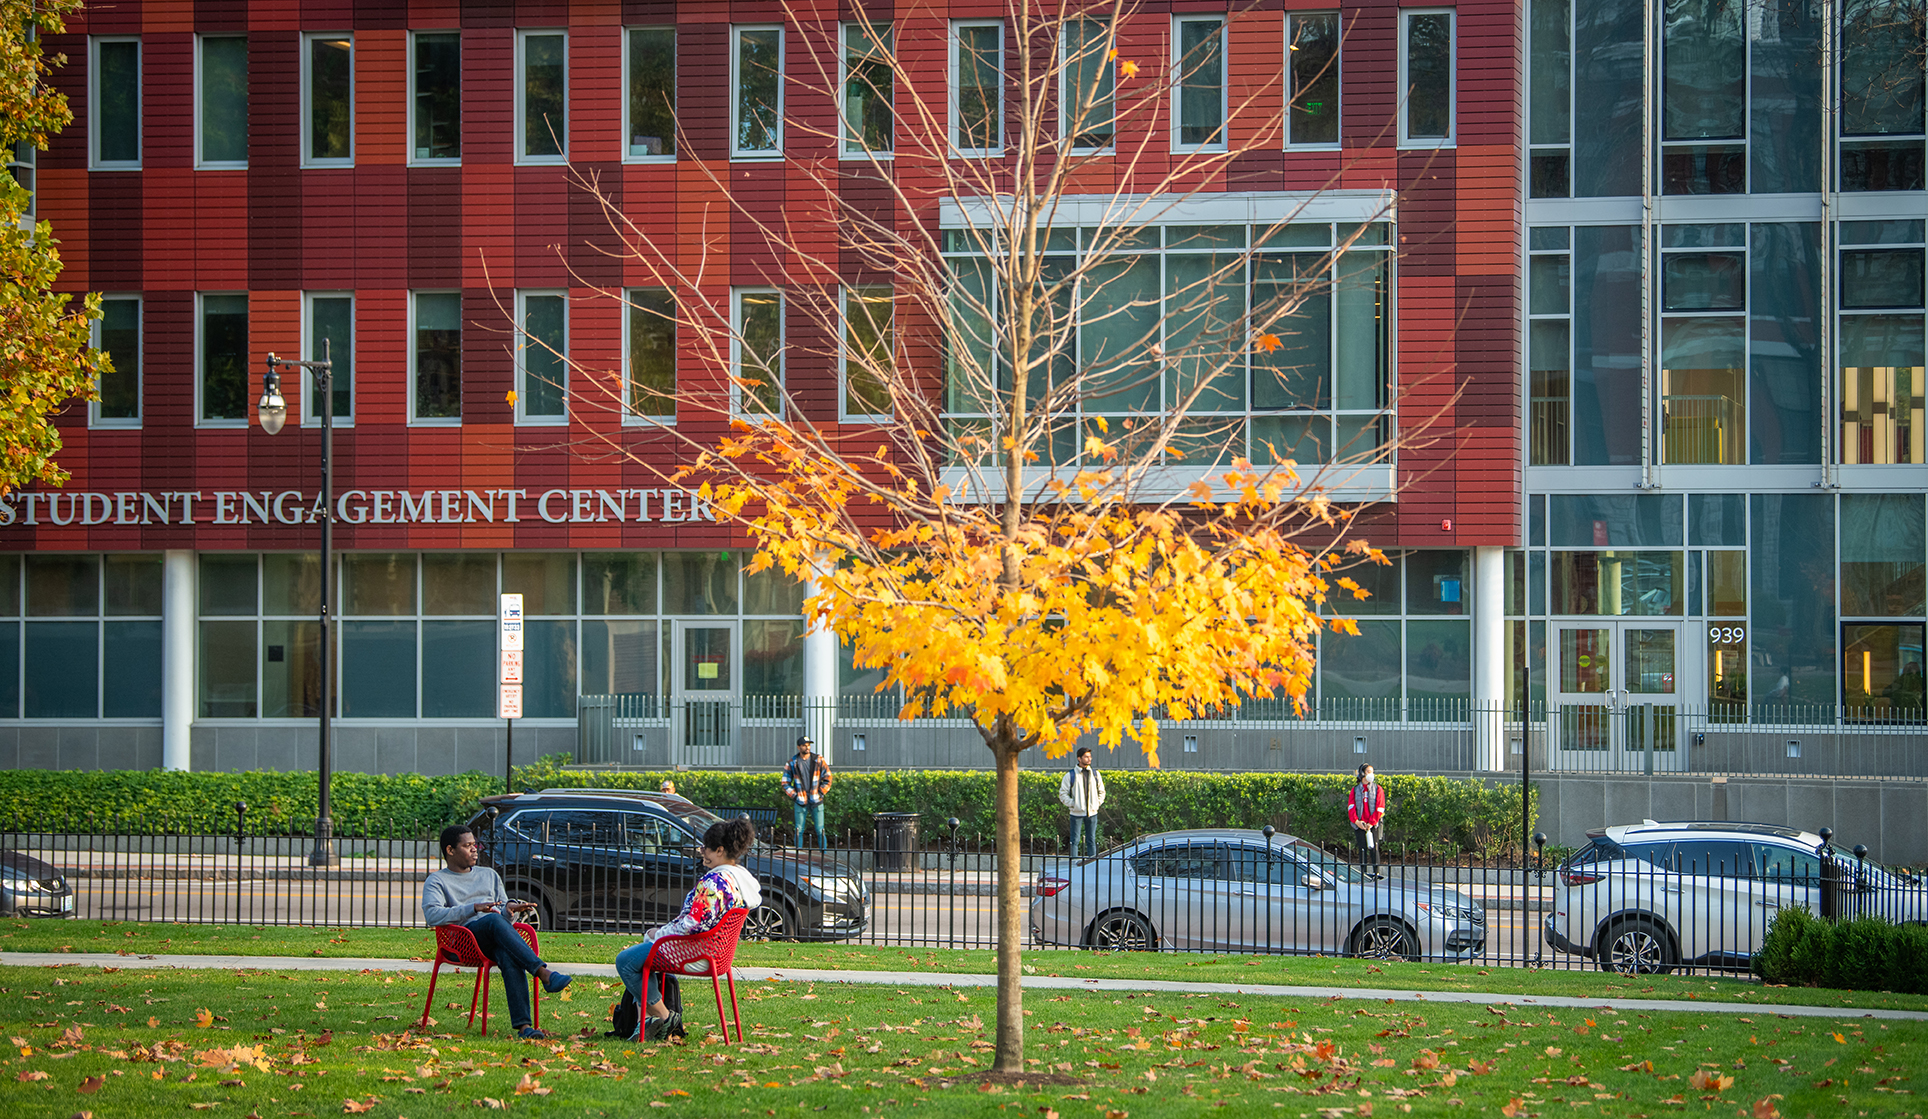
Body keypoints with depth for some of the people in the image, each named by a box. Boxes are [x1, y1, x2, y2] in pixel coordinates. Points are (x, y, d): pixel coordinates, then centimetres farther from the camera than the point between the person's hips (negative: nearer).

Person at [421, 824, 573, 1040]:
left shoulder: (489, 875, 32)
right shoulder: (437, 881, 14)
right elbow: (432, 915, -5)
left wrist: (511, 907, 3)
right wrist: (474, 908, -14)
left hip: (496, 937, 3)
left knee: (510, 958, -35)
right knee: (495, 921, -38)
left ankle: (523, 1025, -50)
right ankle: (543, 972, -49)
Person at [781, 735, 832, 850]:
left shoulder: (818, 760, 2)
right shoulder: (792, 763, 1)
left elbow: (827, 778, 6)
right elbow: (785, 783, 7)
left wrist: (821, 794, -2)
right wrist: (794, 796, -2)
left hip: (816, 801, 0)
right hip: (800, 802, 0)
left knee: (820, 830, -1)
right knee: (799, 831, 2)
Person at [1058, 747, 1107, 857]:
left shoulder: (1095, 774, 7)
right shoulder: (1071, 775, -3)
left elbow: (1101, 791, 19)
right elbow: (1062, 794, 1)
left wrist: (1097, 803, 6)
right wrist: (1072, 804, -9)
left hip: (1092, 812, 3)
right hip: (1077, 813, -3)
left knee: (1091, 840, 8)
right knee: (1074, 840, -1)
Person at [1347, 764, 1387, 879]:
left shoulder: (1377, 789, 5)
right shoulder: (1355, 790, 11)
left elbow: (1379, 808, -1)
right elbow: (1351, 807, 4)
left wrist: (1371, 823, -10)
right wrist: (1356, 821, -11)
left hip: (1373, 824, -2)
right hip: (1359, 824, 2)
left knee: (1373, 848, -6)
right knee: (1362, 848, 1)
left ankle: (1376, 872, -5)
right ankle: (1363, 873, 5)